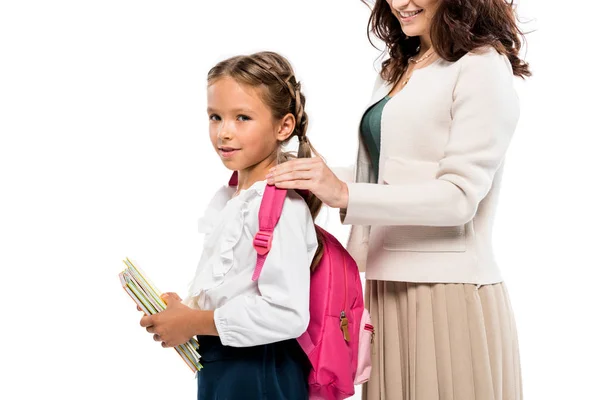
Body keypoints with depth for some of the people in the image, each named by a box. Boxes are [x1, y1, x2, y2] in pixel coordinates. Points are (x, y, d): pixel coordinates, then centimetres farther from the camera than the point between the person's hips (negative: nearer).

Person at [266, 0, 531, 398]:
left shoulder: (482, 66, -8)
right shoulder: (397, 71, 16)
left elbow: (460, 195, -16)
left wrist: (344, 193, -23)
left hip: (448, 293, -7)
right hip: (387, 289, 7)